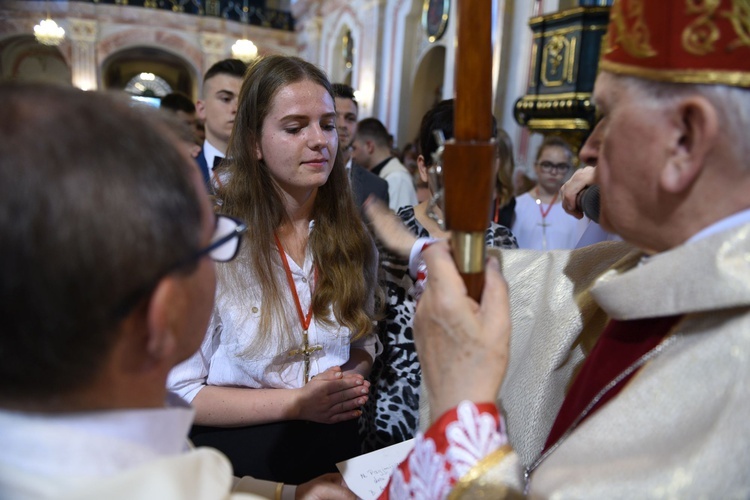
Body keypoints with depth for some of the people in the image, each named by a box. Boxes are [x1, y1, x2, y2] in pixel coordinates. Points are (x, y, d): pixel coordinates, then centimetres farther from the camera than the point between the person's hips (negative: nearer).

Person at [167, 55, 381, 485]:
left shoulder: (351, 238, 1)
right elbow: (179, 393, -10)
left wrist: (353, 377, -7)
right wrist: (297, 402, -15)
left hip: (336, 445, 3)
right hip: (240, 453, -2)